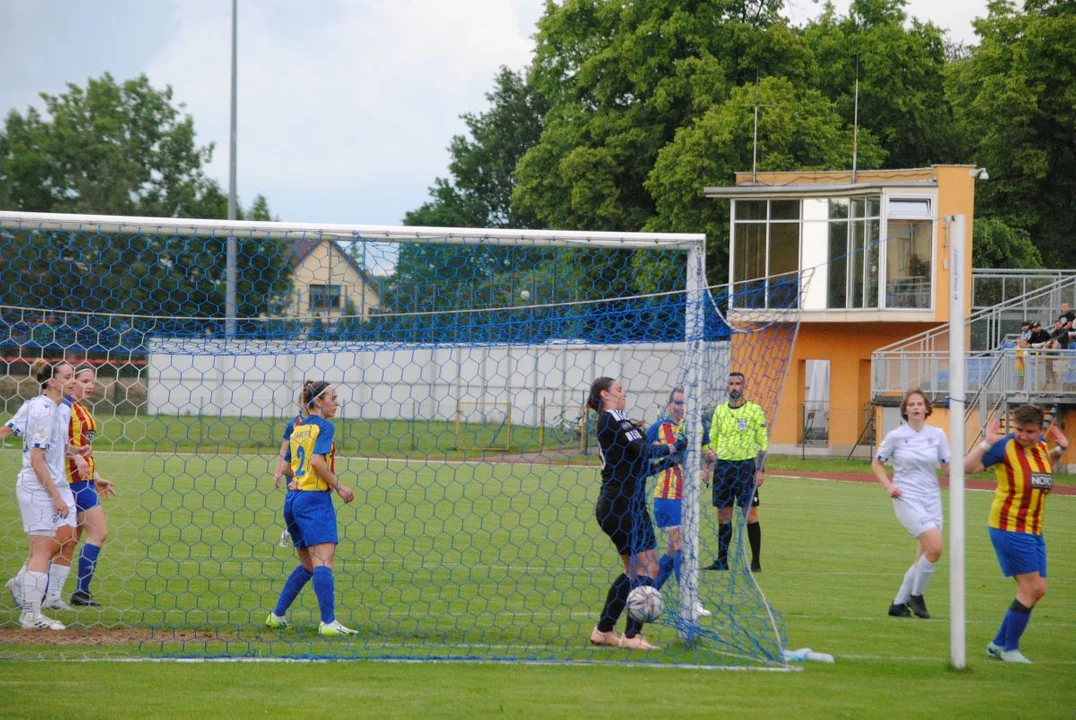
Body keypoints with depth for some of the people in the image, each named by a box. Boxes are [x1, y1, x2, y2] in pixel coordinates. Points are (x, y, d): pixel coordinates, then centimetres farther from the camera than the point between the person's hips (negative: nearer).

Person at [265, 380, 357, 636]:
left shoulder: (297, 428, 16)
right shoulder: (324, 427, -7)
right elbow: (317, 461, -19)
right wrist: (338, 486, -12)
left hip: (293, 499, 8)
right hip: (315, 499, -8)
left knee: (307, 564, 18)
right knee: (323, 561, -13)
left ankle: (276, 615, 20)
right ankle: (328, 622, -22)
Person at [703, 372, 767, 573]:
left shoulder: (754, 410, -1)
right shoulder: (719, 410, 11)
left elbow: (763, 442, -1)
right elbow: (713, 438, 19)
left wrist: (761, 470, -7)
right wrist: (710, 451, 0)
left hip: (745, 466, -4)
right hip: (722, 466, 4)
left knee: (750, 514, -6)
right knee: (723, 516, 6)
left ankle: (756, 561, -2)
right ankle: (722, 560, 12)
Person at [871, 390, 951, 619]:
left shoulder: (937, 434, 5)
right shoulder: (896, 436, -2)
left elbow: (949, 466, 5)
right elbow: (877, 464, 8)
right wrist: (889, 487, -6)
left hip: (931, 499, 5)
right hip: (907, 498, -5)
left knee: (925, 557, 4)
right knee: (935, 547, -21)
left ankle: (899, 603, 19)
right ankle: (916, 595, -3)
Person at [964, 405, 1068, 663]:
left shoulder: (1041, 446, 8)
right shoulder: (1005, 446, -13)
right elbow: (967, 466, -16)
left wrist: (1059, 449, 18)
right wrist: (987, 443, -25)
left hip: (1033, 530, 8)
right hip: (1009, 526, -8)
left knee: (1037, 590, 9)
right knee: (1031, 586, -10)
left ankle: (999, 644, 19)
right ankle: (1010, 649, 1)